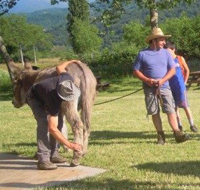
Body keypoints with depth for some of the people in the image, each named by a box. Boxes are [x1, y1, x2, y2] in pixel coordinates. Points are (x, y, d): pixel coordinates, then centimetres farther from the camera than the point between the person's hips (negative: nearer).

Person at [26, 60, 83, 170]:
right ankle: (43, 160, -28)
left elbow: (59, 68, -7)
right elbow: (52, 128, -45)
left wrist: (71, 62, 13)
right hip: (35, 97, -7)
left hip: (44, 93, 8)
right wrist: (70, 145, -44)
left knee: (59, 122, 0)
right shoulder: (55, 102, -44)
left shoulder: (68, 80, -31)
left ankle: (53, 154, 8)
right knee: (45, 123, -26)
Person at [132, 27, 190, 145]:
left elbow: (172, 69, 4)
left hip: (164, 87, 1)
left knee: (171, 110, -8)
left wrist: (163, 80, -12)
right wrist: (147, 80, -13)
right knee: (154, 112, 3)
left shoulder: (166, 53, 5)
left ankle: (177, 133, -12)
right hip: (150, 88, -1)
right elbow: (136, 71, 2)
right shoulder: (143, 54, -1)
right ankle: (160, 135, 11)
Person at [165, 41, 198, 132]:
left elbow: (187, 70, 7)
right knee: (174, 107, 7)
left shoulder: (180, 59, -2)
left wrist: (185, 82, 3)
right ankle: (179, 125, 16)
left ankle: (192, 124, 3)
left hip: (180, 86, -3)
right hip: (170, 87, 3)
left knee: (185, 105, -5)